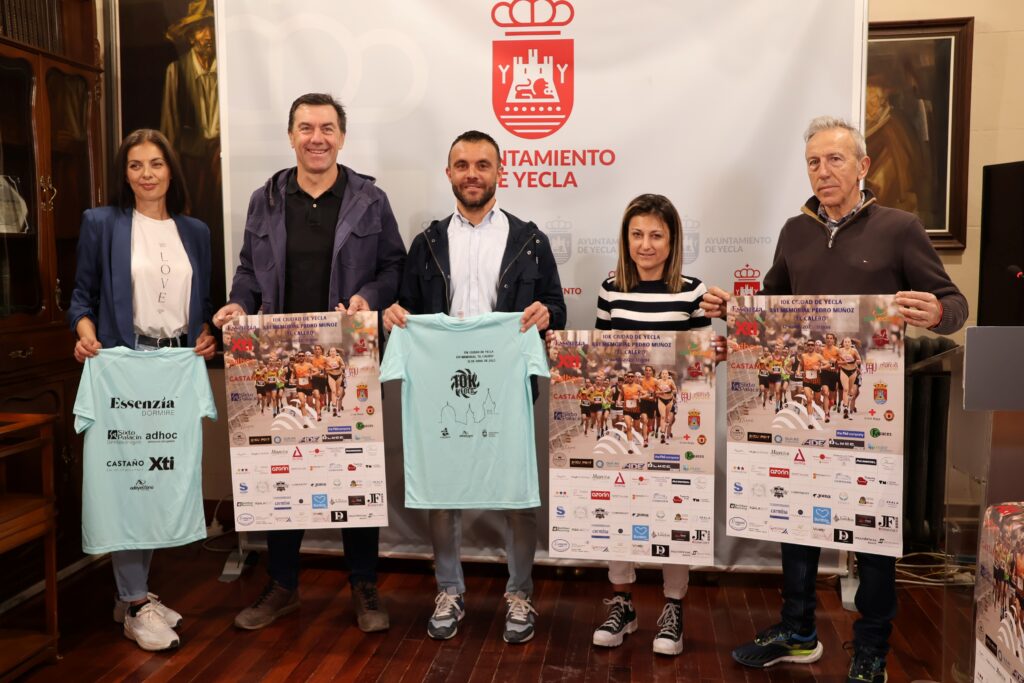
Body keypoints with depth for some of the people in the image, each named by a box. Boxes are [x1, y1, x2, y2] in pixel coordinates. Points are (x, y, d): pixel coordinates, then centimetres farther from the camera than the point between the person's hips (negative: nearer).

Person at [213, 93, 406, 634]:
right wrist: (238, 304, -4)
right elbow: (250, 269, 15)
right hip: (281, 360, 2)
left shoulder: (370, 200, 2)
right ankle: (282, 584, 27)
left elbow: (394, 266, 3)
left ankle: (364, 586, 22)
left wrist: (370, 297, -16)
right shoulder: (265, 201, 9)